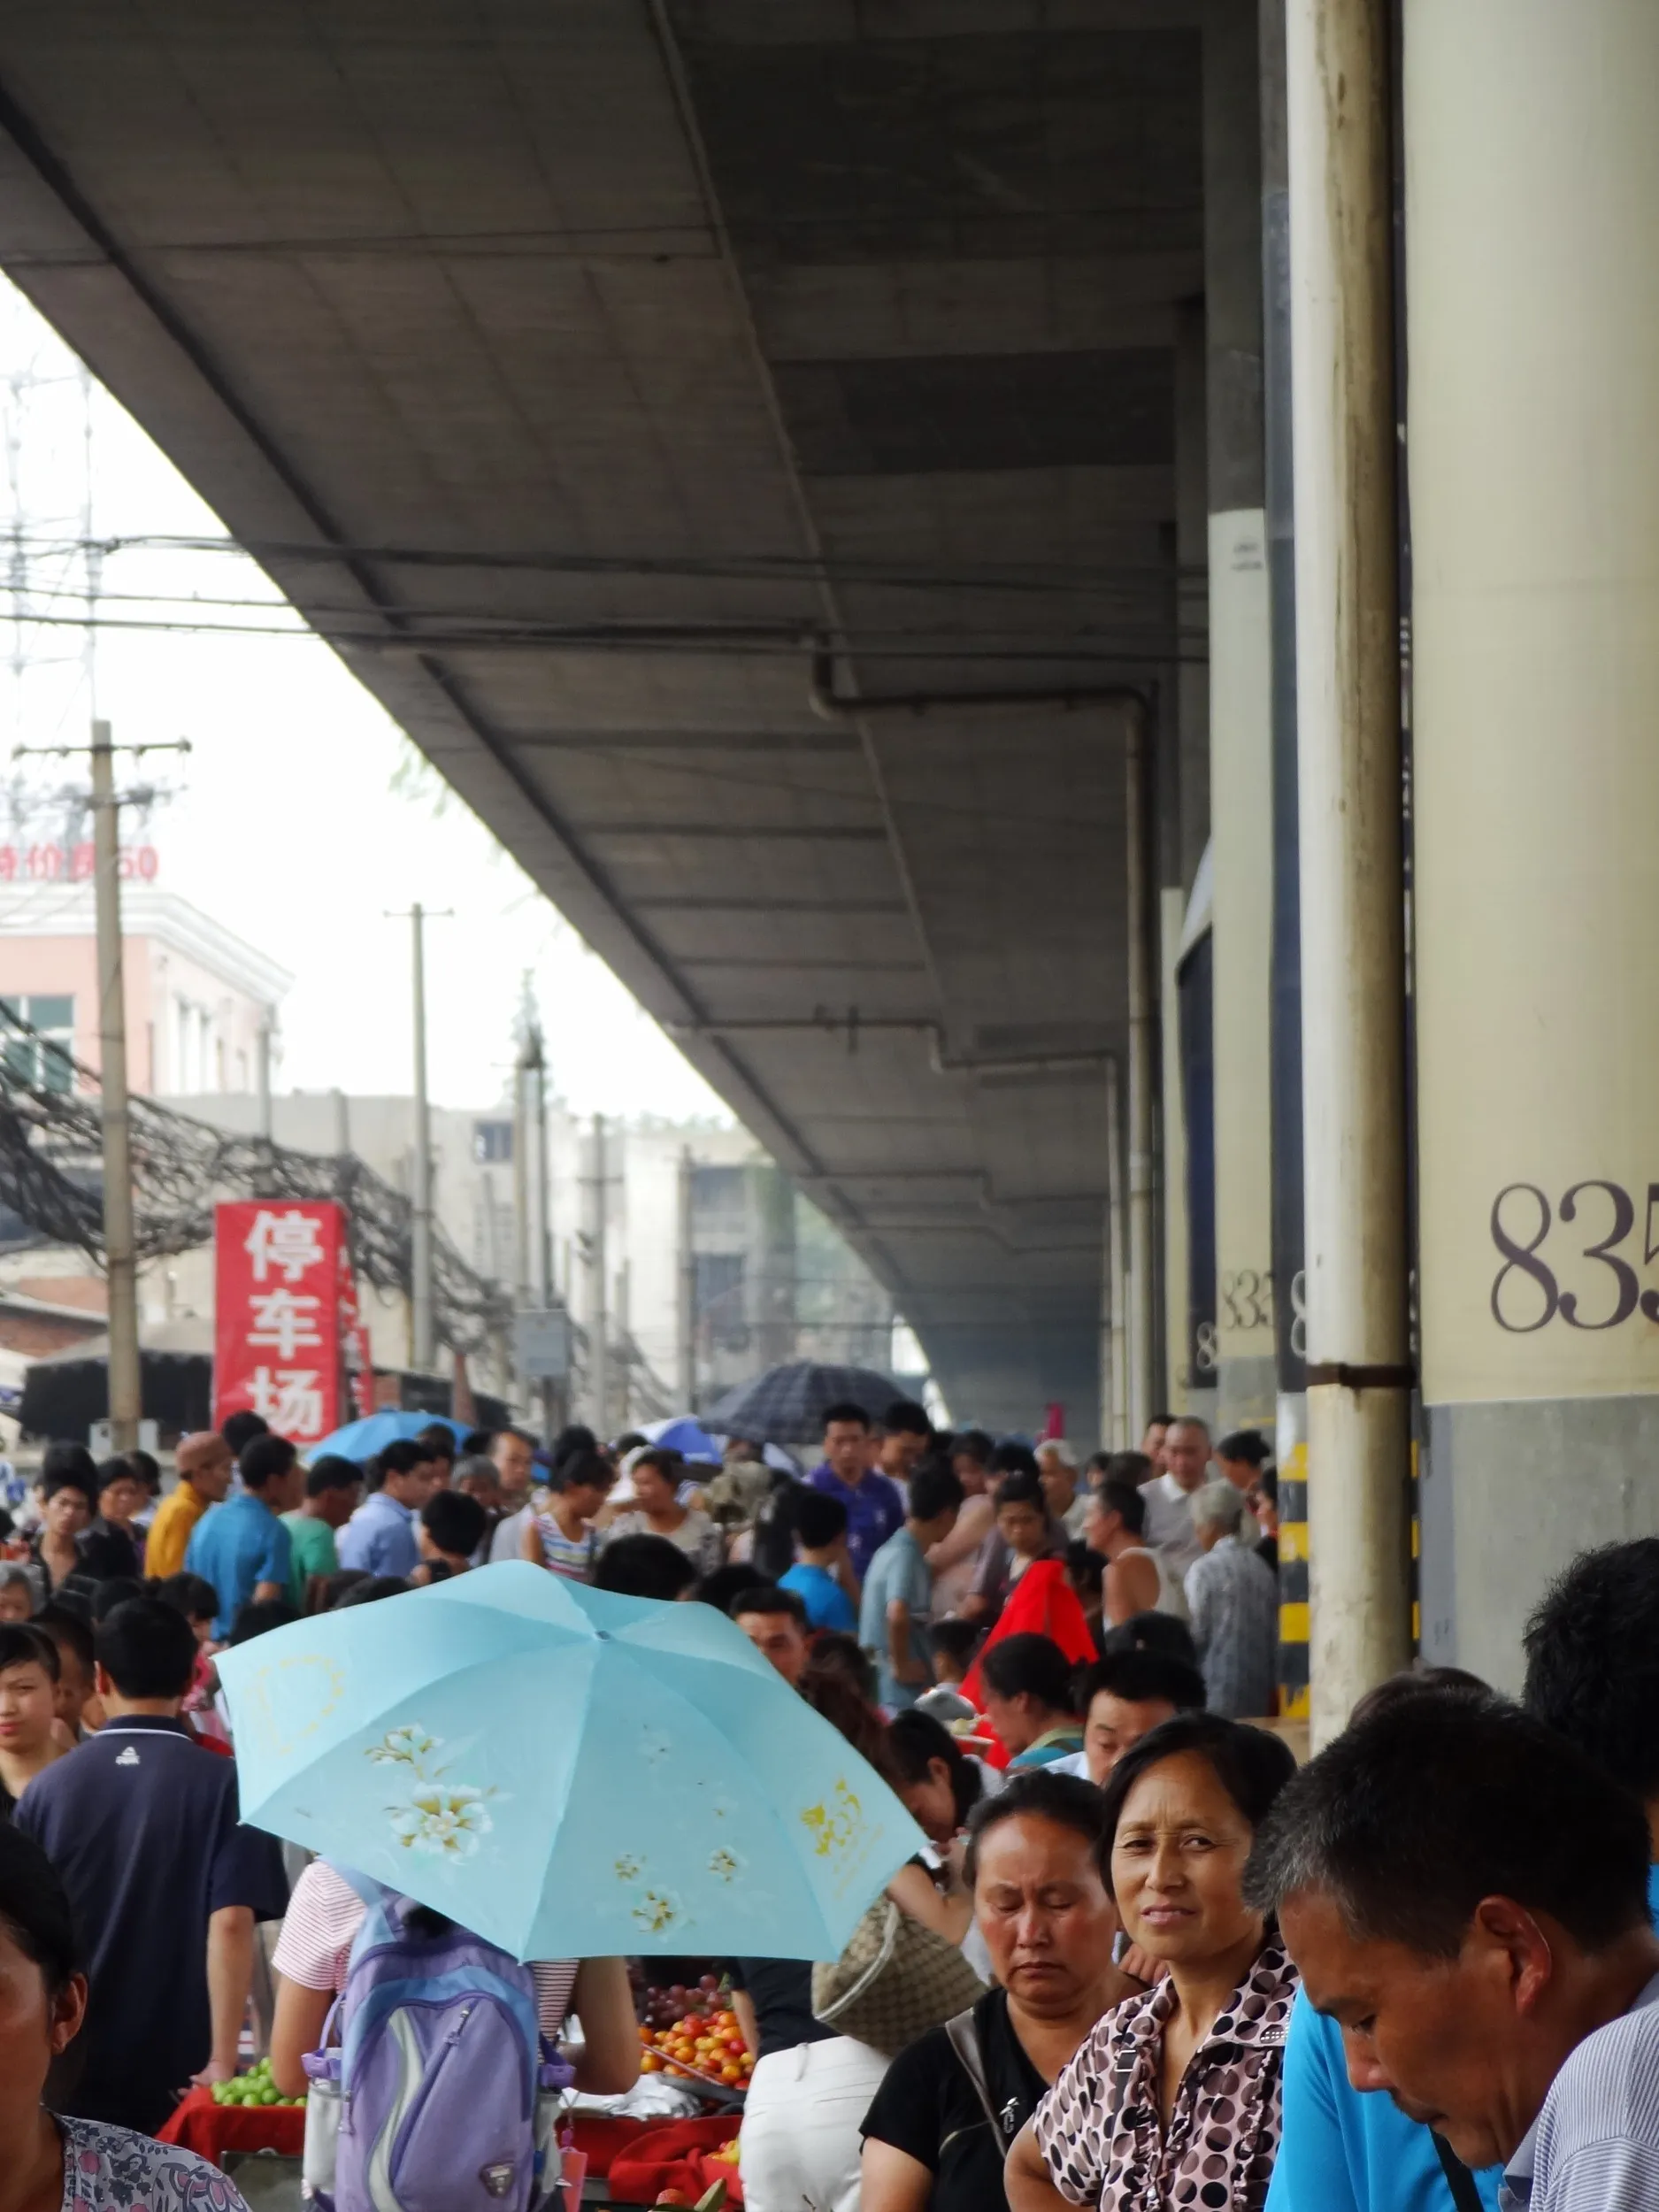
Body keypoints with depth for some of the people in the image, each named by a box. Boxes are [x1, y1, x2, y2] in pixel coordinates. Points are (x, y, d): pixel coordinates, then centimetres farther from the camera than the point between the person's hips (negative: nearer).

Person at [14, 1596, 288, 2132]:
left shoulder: (48, 1787, 2)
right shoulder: (222, 1785, -6)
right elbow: (230, 1924, -15)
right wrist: (222, 2061, -15)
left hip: (68, 2066, 2)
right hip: (176, 2070, -2)